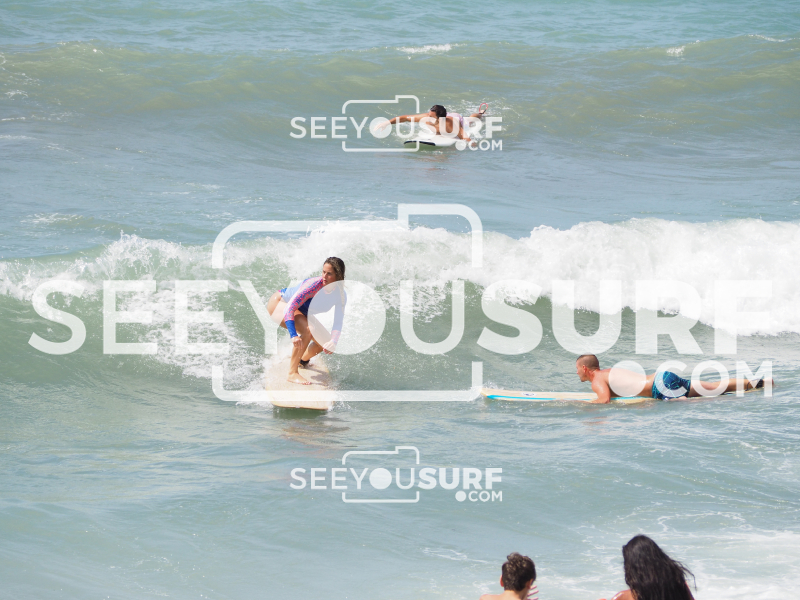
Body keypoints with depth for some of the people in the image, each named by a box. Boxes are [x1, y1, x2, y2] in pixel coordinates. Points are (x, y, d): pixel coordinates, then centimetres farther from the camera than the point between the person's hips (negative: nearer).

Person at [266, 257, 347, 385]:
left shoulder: (341, 296, -15)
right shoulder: (314, 285, -35)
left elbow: (338, 324, -18)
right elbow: (289, 308, -39)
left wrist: (333, 342, -40)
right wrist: (293, 335, -51)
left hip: (300, 312, 7)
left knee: (325, 342, 2)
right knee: (307, 329, -33)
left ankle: (303, 359, 34)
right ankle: (292, 373, -28)